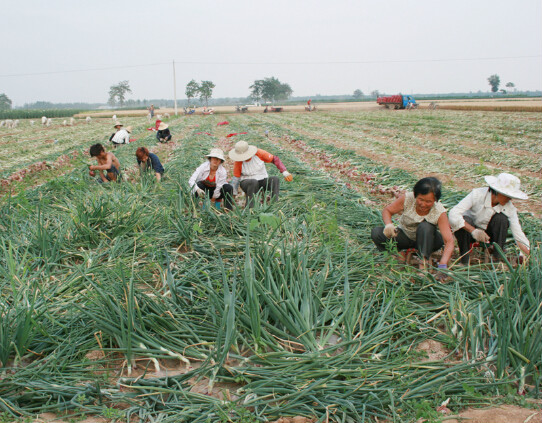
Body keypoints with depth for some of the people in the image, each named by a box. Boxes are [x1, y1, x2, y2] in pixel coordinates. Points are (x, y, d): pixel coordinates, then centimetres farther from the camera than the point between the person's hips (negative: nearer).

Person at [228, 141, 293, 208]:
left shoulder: (259, 153, -14)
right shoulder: (238, 162, -14)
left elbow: (275, 159, -8)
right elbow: (236, 178, -5)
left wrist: (285, 173, -16)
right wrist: (233, 195, -4)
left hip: (262, 181, 2)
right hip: (247, 184, -2)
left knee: (275, 179, -28)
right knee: (253, 182, -37)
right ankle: (249, 208, -35)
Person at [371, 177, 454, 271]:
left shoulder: (439, 212, -26)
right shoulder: (407, 199, -24)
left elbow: (449, 241, -32)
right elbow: (387, 210, -9)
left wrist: (442, 265, -47)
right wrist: (389, 224, -33)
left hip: (426, 240, -1)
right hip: (405, 235, 2)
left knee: (425, 226, -36)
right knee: (376, 232, -24)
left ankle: (424, 261, -25)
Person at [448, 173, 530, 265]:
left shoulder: (509, 207, -16)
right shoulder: (477, 194, -26)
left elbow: (518, 233, -14)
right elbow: (453, 214, -33)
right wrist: (473, 230, -43)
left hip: (487, 232, 2)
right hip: (469, 230, -2)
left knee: (501, 219, -27)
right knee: (464, 221, -36)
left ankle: (497, 257, -13)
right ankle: (464, 258, -16)